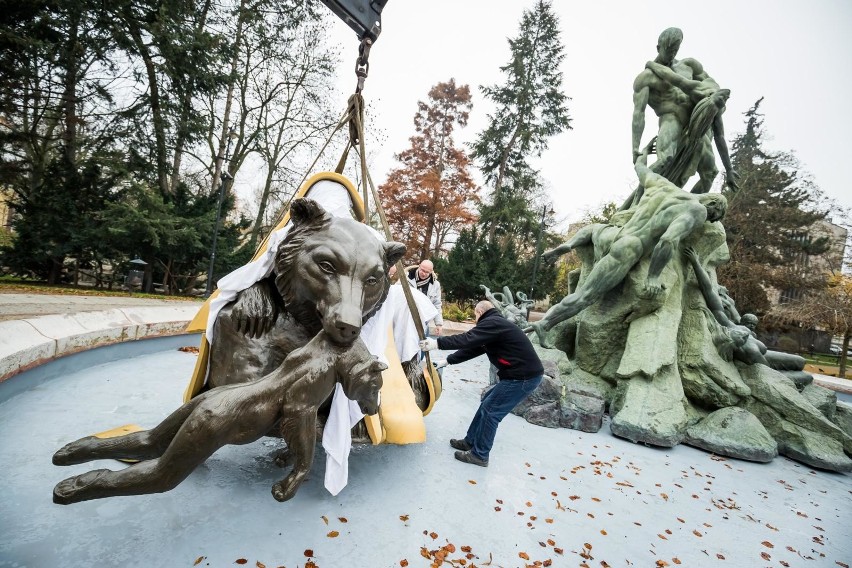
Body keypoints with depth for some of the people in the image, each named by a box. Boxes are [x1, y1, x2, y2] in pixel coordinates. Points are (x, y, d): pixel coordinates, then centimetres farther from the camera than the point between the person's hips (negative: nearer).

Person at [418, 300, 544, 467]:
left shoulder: (492, 322, -14)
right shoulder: (495, 324, 18)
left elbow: (467, 339, -24)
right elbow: (472, 347, 17)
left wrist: (437, 343, -19)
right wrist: (447, 361, 15)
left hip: (524, 377, -10)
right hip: (518, 374, 10)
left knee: (490, 411, -2)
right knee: (487, 404, 15)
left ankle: (479, 455, 12)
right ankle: (470, 441, 28)